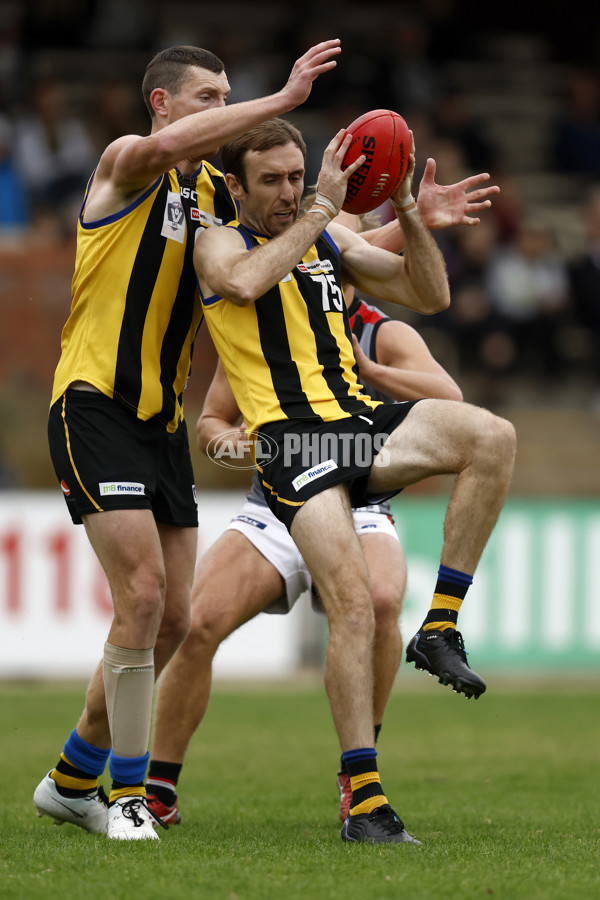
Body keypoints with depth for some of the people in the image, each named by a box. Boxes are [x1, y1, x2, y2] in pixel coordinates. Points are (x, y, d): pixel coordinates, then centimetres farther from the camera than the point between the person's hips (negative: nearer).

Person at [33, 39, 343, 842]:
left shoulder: (216, 191, 14)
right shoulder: (126, 166, -8)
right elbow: (165, 146, -32)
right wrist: (282, 99, -34)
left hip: (162, 421, 8)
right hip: (95, 408, -8)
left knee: (171, 621, 6)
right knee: (142, 593, -18)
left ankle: (72, 780, 22)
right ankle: (126, 792, -7)